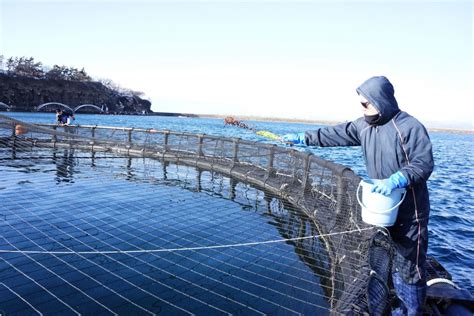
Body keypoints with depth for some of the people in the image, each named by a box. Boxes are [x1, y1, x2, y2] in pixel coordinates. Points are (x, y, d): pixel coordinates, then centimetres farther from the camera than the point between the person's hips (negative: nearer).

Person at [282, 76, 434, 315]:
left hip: (410, 210, -7)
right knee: (393, 261, 19)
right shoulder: (364, 125, 3)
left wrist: (397, 180, -36)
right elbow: (336, 134, 8)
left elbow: (424, 164, -21)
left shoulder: (410, 127, -17)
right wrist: (303, 138, 8)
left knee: (410, 264, 4)